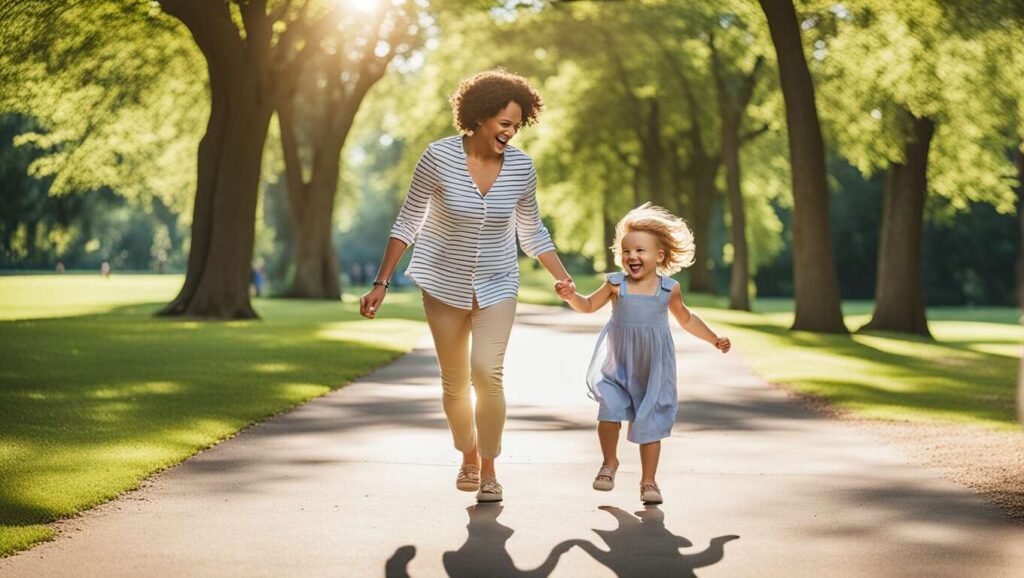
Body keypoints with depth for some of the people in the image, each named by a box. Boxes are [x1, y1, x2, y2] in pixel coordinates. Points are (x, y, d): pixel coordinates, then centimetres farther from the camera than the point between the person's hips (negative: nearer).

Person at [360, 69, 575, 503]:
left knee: (486, 372, -16)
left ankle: (489, 469, 1)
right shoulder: (439, 157, -16)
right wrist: (382, 283, -7)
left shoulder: (521, 166, -8)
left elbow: (532, 233, 6)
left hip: (497, 285, 0)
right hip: (445, 284, 0)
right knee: (454, 383, 9)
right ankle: (468, 456, 35)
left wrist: (564, 280, -3)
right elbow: (407, 222, -7)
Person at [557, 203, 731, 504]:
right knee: (609, 411, -13)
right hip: (617, 363, 0)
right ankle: (610, 463, 13)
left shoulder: (668, 289, -1)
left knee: (649, 421, 3)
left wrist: (714, 339, 13)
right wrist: (570, 295, -11)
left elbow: (687, 319, 15)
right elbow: (588, 305, 9)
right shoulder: (616, 284, -3)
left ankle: (649, 481, 15)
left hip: (652, 366, 0)